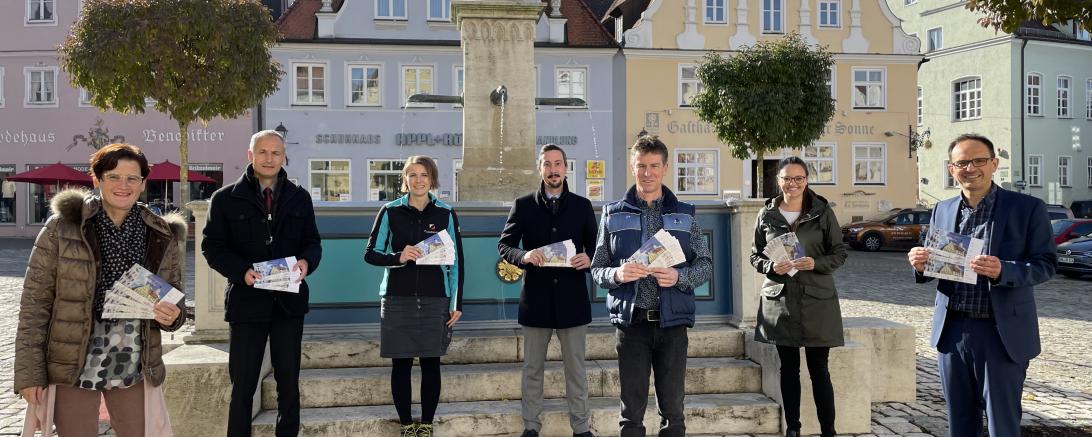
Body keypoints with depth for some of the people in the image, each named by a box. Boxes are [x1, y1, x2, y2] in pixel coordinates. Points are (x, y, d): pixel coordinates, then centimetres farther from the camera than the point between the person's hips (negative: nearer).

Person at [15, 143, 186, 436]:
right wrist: (29, 372, -8)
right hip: (72, 368, -2)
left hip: (135, 368, 2)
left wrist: (172, 316, -12)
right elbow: (35, 301, -4)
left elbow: (175, 301, 12)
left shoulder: (162, 237, 4)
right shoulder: (62, 227, -4)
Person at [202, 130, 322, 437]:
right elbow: (212, 246, -2)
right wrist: (242, 272, -18)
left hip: (289, 300, 3)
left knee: (289, 381, 12)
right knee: (243, 383, 3)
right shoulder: (226, 198, -1)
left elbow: (312, 241, 10)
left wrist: (307, 262, -13)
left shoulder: (299, 197, 8)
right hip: (246, 300, -3)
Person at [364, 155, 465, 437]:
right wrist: (397, 257, -17)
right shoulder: (390, 212, 3)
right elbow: (370, 253, 3)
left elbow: (456, 260, 6)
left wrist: (457, 304, 3)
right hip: (398, 300, 0)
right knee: (401, 364, 2)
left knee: (431, 363, 3)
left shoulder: (445, 214, 5)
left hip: (435, 300, 0)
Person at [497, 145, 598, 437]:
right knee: (532, 368, 8)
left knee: (576, 368, 7)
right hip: (536, 299, 0)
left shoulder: (582, 206, 8)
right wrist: (524, 255, -18)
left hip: (572, 299, 0)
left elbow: (595, 248, 10)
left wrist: (589, 259, -13)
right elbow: (504, 245, 2)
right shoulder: (523, 205, 5)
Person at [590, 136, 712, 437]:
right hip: (631, 321, 0)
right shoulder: (614, 215, 7)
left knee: (673, 407, 6)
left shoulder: (684, 215, 8)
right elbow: (596, 269, 6)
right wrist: (617, 274, -16)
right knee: (632, 410, 5)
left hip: (672, 322, 1)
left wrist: (679, 277, -13)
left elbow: (706, 265, 7)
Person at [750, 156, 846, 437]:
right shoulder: (766, 215, 5)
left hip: (817, 301, -2)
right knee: (789, 368, 9)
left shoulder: (823, 212, 1)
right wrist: (772, 266, -11)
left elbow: (839, 253, 3)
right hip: (780, 301, 2)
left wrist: (816, 263, -16)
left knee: (819, 369, 0)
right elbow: (755, 256, 10)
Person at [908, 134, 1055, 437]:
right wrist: (921, 266, -9)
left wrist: (1003, 270, -25)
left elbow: (1046, 264, -6)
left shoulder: (1027, 208, -4)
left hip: (1001, 333, -4)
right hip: (951, 331, 4)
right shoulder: (942, 211, 9)